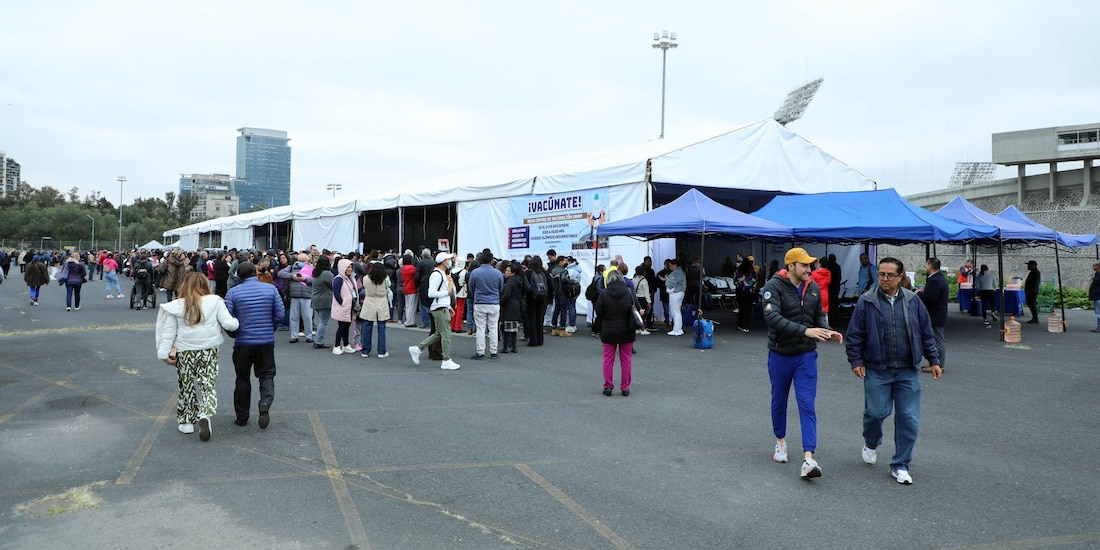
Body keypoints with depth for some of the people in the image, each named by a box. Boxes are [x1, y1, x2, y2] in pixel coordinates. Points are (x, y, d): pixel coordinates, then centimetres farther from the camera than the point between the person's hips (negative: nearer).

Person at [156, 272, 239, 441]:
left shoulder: (176, 306, -2)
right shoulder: (215, 302, -6)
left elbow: (169, 332, 0)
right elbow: (228, 323, -8)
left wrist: (165, 353, 5)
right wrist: (237, 322, 13)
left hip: (184, 353, 1)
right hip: (209, 351, -1)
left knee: (187, 387, 15)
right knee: (208, 385, 6)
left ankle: (186, 421, 23)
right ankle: (205, 416, -16)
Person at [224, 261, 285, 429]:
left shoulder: (233, 292, -5)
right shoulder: (271, 289, -2)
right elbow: (280, 313, -3)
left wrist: (234, 333, 11)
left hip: (243, 342, 0)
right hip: (267, 341, 0)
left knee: (242, 378, 12)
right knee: (267, 375, 11)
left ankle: (242, 417, 20)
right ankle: (265, 403, -15)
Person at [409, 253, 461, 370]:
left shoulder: (442, 274, 17)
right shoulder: (436, 275, -16)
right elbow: (431, 293, -23)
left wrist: (448, 306, 19)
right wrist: (447, 292, -15)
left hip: (443, 308, 10)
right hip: (439, 309, -10)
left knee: (439, 334, 15)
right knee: (446, 334, -4)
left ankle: (417, 348, 20)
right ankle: (446, 361, 3)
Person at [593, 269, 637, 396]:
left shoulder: (604, 294, -12)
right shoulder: (628, 293, -6)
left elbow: (598, 313, -5)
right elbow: (633, 311, 2)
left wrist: (599, 329, 7)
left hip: (608, 332, -1)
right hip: (626, 332, 1)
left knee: (608, 359, 11)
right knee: (626, 359, 11)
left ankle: (608, 387, 12)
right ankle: (625, 387, 13)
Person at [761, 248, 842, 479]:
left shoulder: (813, 288, 1)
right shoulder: (774, 286, -15)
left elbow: (819, 315, 13)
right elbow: (772, 318, -28)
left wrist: (828, 331, -8)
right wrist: (805, 331, -35)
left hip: (806, 355, 2)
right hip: (780, 354, -2)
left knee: (807, 404, -6)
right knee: (779, 401, 16)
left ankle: (808, 458, -9)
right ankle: (780, 441, 39)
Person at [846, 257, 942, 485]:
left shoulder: (913, 301, 4)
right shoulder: (866, 301, -3)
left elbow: (926, 333, 10)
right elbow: (855, 335, 0)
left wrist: (933, 360, 8)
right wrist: (856, 361, -5)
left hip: (908, 371, 2)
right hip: (876, 370, -2)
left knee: (909, 419, 3)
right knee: (876, 412, 1)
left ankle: (900, 465, 17)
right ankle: (871, 443, 35)